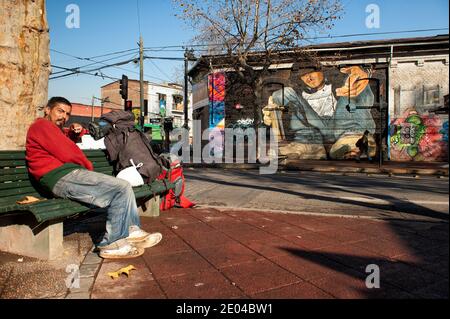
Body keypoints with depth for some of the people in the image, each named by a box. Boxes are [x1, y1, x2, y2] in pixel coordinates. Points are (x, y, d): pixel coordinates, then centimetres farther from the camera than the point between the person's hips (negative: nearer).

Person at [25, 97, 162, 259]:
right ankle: (112, 244, -15)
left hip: (68, 175, 11)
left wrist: (73, 134, 10)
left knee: (123, 188, 8)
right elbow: (67, 155, -10)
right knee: (122, 188, -21)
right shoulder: (41, 125, -2)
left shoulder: (53, 130, 31)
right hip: (62, 177, -11)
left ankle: (132, 231, 4)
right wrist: (88, 166, 4)